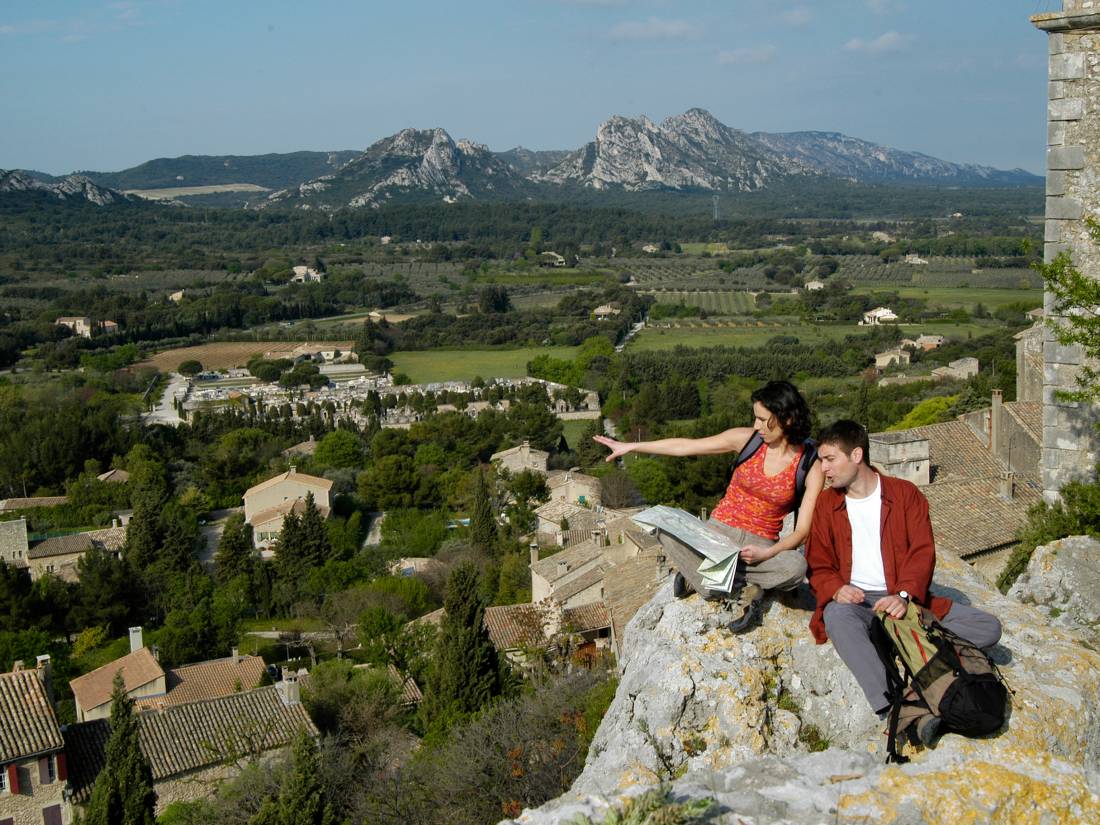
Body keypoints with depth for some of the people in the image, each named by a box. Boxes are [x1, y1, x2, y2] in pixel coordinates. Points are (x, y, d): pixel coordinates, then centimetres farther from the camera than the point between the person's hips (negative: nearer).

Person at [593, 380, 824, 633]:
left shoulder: (810, 467, -8)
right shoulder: (747, 439, -4)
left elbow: (802, 530, -10)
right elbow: (685, 446, 1)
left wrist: (767, 553, -28)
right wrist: (631, 446, 1)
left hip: (760, 544, -1)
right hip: (719, 530, 1)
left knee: (796, 566, -36)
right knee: (667, 531, -30)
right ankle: (741, 590, -21)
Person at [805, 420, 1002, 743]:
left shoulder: (905, 494, 7)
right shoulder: (826, 504, 11)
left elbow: (923, 552, -2)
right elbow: (819, 565, 8)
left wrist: (904, 595, -20)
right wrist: (836, 589, -15)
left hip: (903, 601, 1)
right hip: (854, 601, -1)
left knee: (988, 628, -16)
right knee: (837, 614, -39)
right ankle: (893, 708, -51)